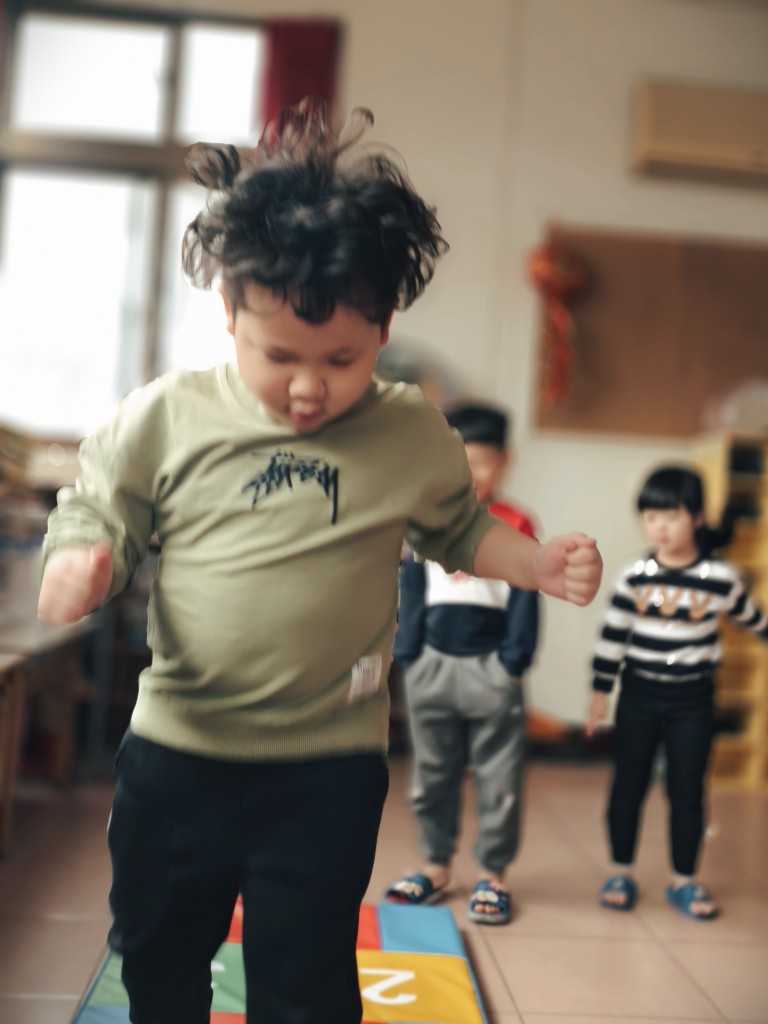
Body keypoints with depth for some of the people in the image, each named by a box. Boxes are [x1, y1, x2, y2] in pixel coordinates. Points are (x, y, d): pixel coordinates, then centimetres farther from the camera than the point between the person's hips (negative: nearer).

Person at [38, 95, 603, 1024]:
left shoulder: (412, 437, -5)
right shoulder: (167, 416, -7)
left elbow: (458, 530, 9)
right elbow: (96, 512, 0)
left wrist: (538, 562, -8)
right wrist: (79, 566, -23)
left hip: (327, 769, -2)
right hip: (175, 749, 2)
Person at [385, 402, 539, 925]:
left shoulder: (516, 525, -2)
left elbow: (525, 597, -2)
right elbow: (411, 592, 7)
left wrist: (515, 660, -6)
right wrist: (407, 655, 3)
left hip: (491, 666, -3)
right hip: (432, 663, 3)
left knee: (499, 778, 4)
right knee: (432, 774, 13)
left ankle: (493, 874, 17)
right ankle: (436, 865, 27)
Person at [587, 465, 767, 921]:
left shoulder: (720, 578, -8)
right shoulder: (635, 576, -5)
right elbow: (613, 636, 0)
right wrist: (601, 691, 3)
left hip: (692, 700, -1)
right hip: (639, 696, 1)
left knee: (687, 792, 7)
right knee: (628, 786, 8)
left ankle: (684, 880, 22)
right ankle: (622, 873, 22)